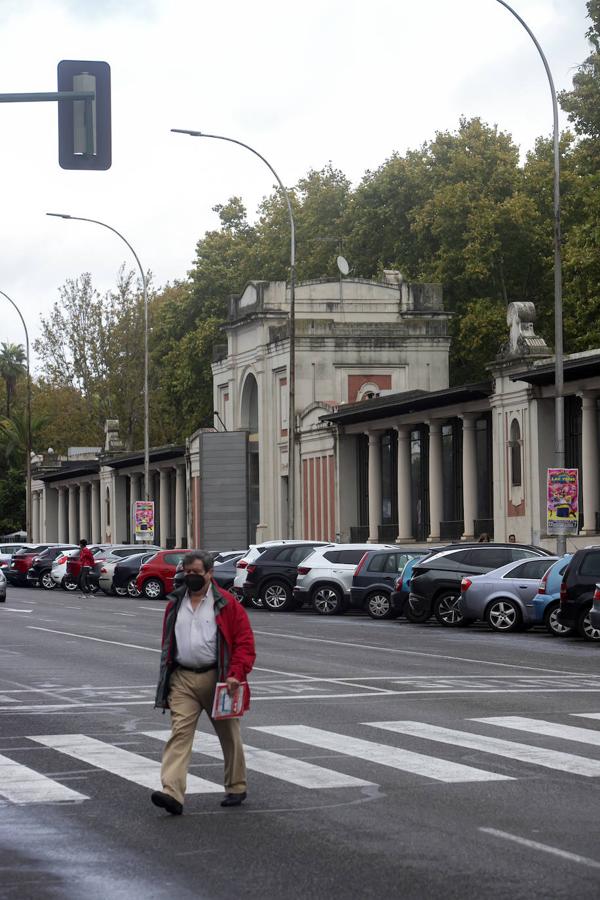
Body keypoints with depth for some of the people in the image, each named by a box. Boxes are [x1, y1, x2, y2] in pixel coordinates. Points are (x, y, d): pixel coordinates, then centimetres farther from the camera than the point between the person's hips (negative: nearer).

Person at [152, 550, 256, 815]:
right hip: (183, 680, 3)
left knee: (228, 735, 12)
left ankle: (236, 788, 29)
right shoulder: (175, 604, 11)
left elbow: (245, 641, -7)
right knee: (179, 732, -12)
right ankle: (172, 793, -22)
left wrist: (236, 674, -19)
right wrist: (166, 679, 15)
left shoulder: (226, 604, -4)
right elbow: (168, 643, 19)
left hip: (217, 679, -3)